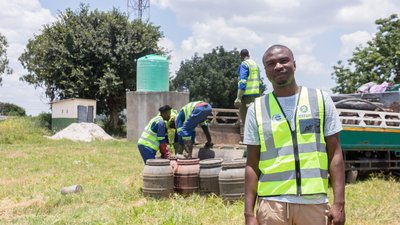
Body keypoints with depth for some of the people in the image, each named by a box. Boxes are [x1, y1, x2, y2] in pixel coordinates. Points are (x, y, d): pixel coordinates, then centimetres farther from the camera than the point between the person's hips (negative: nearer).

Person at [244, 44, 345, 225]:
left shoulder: (321, 100, 4)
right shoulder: (257, 109, 4)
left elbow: (335, 154, 3)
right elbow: (252, 164, 5)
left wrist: (339, 203, -4)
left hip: (315, 203, 0)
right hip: (272, 203, 0)